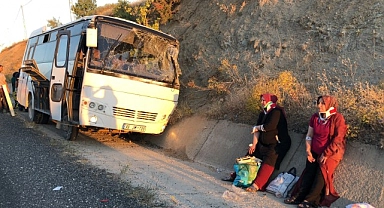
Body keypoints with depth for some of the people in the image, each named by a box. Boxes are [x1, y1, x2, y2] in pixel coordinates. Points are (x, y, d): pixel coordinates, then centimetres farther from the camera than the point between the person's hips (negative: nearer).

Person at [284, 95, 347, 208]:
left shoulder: (337, 118, -8)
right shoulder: (315, 117, 9)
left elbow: (338, 139, -13)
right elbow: (309, 135, 11)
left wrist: (326, 154, -16)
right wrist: (308, 151, 0)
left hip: (332, 152, -4)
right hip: (315, 153, 5)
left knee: (322, 171, -23)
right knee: (309, 172, -13)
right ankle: (298, 196, -15)